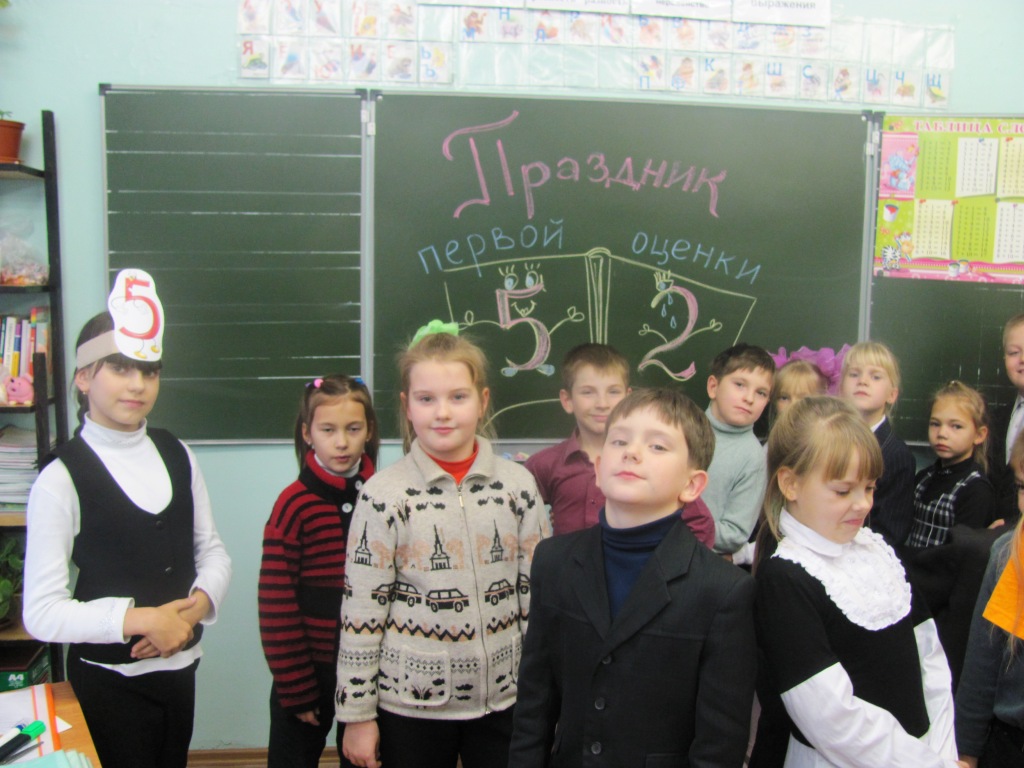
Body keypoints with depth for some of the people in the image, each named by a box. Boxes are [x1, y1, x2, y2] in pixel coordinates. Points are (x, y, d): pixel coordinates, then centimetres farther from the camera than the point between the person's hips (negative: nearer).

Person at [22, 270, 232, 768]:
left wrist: (196, 606, -12)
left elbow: (212, 551, 7)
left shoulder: (176, 455, 1)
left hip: (180, 668, 5)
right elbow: (41, 613, -15)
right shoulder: (61, 479, -13)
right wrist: (139, 618, -23)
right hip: (108, 682, -5)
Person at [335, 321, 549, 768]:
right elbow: (361, 611, -6)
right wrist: (356, 713, -3)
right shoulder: (384, 496, -9)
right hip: (410, 702, -2)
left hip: (503, 698, 2)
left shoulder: (518, 485, -2)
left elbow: (536, 593, 4)